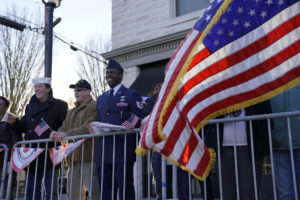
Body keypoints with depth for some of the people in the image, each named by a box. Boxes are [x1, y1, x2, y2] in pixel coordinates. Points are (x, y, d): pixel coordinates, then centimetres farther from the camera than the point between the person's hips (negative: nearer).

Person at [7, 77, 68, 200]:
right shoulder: (30, 107, 17)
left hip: (50, 154, -6)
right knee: (31, 189, 14)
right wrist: (14, 122, -1)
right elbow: (24, 127, 17)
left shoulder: (59, 106, -2)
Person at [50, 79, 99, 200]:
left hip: (88, 157, -8)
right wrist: (57, 133, -7)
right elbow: (64, 127, 16)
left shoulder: (94, 107, -3)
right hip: (73, 157, 8)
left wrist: (67, 134, -20)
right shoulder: (71, 112, 25)